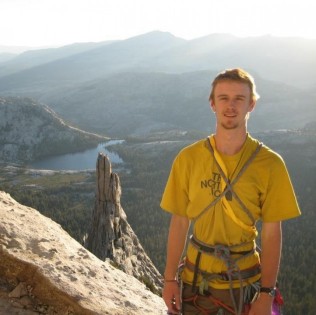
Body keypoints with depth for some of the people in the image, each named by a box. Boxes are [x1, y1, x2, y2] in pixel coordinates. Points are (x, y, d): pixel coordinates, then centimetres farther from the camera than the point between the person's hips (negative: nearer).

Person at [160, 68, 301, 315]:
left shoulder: (269, 164, -11)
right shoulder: (188, 158, -7)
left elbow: (272, 234, -7)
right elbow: (179, 223, -1)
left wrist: (267, 294, -7)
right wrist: (170, 279, -1)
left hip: (244, 282, -1)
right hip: (195, 278, 1)